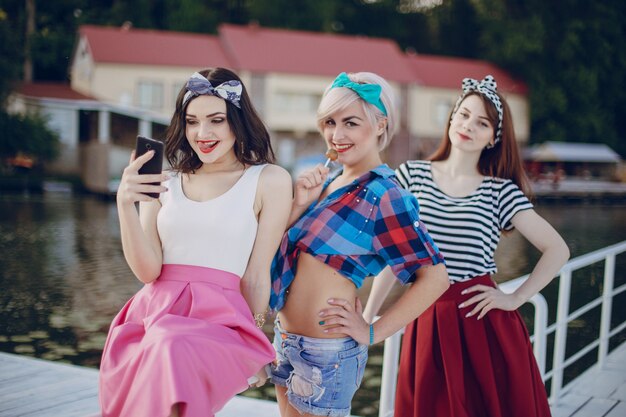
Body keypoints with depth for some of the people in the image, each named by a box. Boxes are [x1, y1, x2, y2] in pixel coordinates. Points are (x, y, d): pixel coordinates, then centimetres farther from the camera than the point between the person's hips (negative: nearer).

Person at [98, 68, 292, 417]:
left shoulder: (270, 180, 3)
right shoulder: (163, 182, 12)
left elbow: (256, 275, 5)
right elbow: (147, 270, 3)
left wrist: (250, 346, 10)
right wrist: (125, 204, -11)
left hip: (219, 319, -3)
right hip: (152, 312, 4)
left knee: (173, 352, -35)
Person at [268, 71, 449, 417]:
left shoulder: (382, 195, -14)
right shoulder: (329, 183, 8)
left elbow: (434, 277, -18)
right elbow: (278, 247, 7)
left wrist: (371, 334, -14)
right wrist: (299, 205, -9)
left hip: (327, 352, -8)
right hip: (286, 339, 8)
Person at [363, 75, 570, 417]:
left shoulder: (501, 191, -1)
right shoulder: (412, 175, 2)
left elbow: (557, 250, 1)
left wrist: (515, 299, -5)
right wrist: (366, 318, 5)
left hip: (482, 323, -1)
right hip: (427, 322, 1)